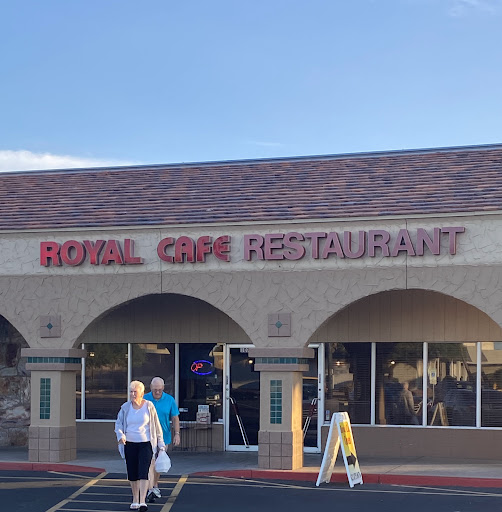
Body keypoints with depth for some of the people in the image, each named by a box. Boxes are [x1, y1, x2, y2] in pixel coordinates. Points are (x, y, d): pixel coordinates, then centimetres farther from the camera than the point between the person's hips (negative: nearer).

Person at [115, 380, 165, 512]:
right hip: (130, 444, 3)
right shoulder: (125, 407, 4)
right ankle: (135, 500, 23)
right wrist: (120, 435, -11)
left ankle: (142, 501, -18)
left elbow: (156, 426, 7)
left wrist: (161, 444, 7)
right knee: (132, 474, 7)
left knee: (143, 472, -14)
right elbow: (118, 423, 10)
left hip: (146, 443, -3)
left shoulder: (149, 406, 0)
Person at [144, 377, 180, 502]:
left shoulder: (170, 400, -1)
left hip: (163, 436, 2)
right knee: (150, 462, -13)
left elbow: (175, 418, 4)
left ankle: (155, 485, 33)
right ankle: (151, 490, -18)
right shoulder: (144, 399, -3)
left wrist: (177, 434, -4)